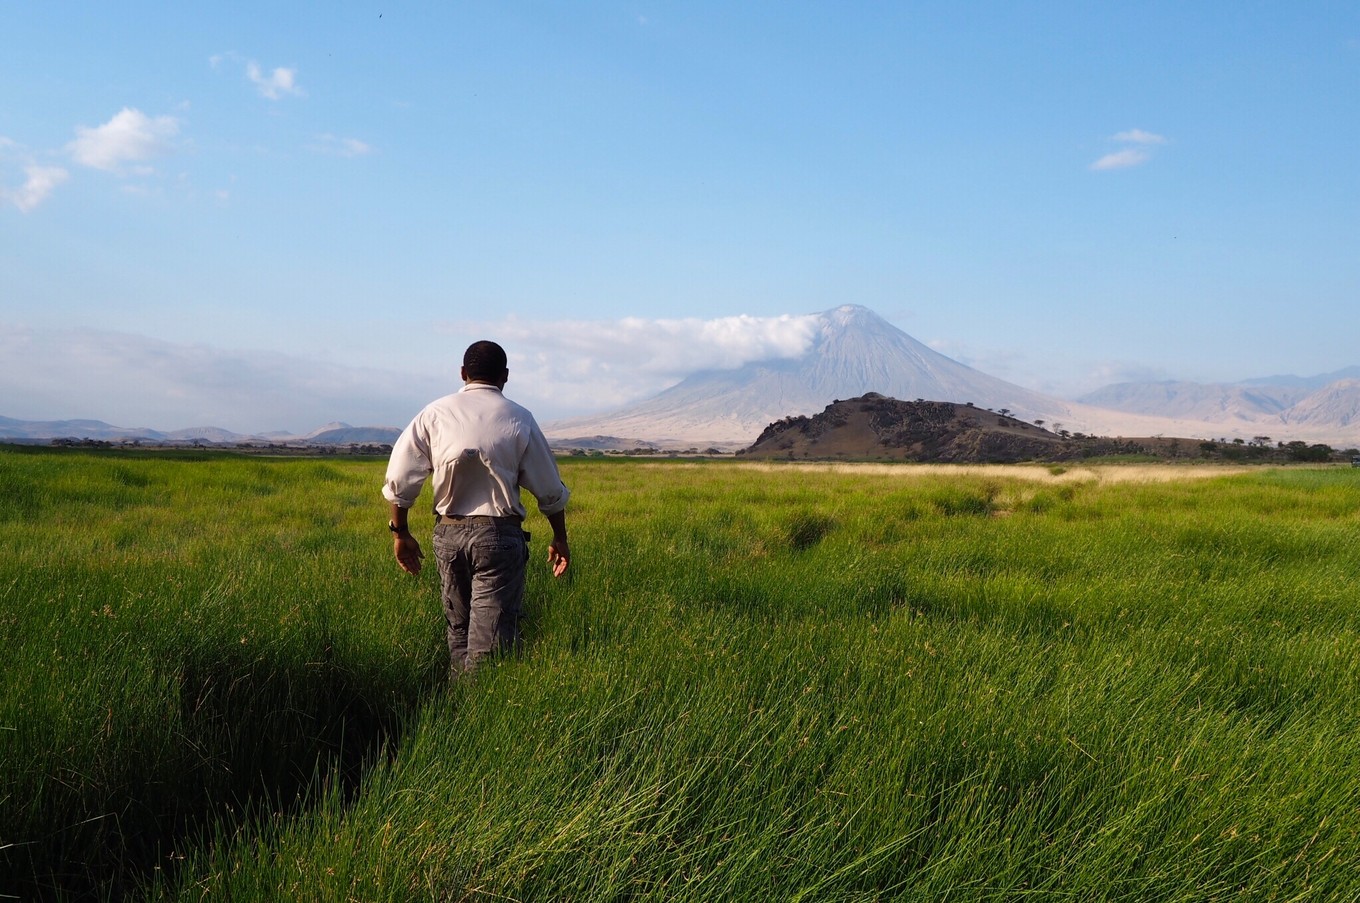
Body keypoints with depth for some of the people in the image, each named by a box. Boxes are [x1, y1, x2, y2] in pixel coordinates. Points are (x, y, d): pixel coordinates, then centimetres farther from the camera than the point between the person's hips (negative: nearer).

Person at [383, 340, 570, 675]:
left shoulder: (435, 413, 3)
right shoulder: (519, 420, 0)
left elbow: (399, 478, 1)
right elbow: (550, 490, 4)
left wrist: (400, 533, 12)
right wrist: (560, 539, 16)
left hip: (447, 534, 3)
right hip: (499, 534, -3)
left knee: (458, 627, 17)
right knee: (491, 636, -2)